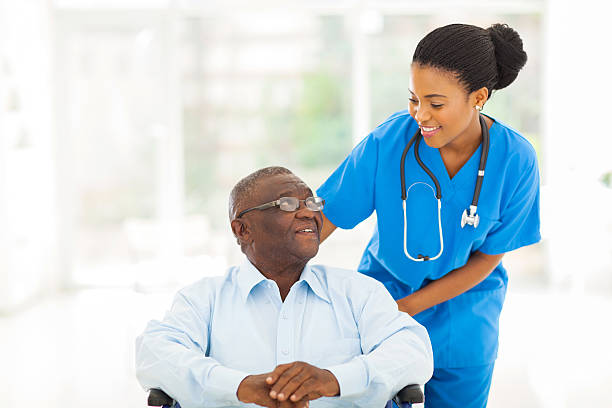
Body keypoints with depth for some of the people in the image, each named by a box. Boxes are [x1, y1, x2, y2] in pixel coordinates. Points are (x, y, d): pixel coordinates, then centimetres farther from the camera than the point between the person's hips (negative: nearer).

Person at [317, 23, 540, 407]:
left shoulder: (515, 160, -20)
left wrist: (405, 307, -16)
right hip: (385, 286, 0)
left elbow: (487, 258, -11)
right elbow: (322, 218, -14)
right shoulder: (388, 141, -20)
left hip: (464, 315, 0)